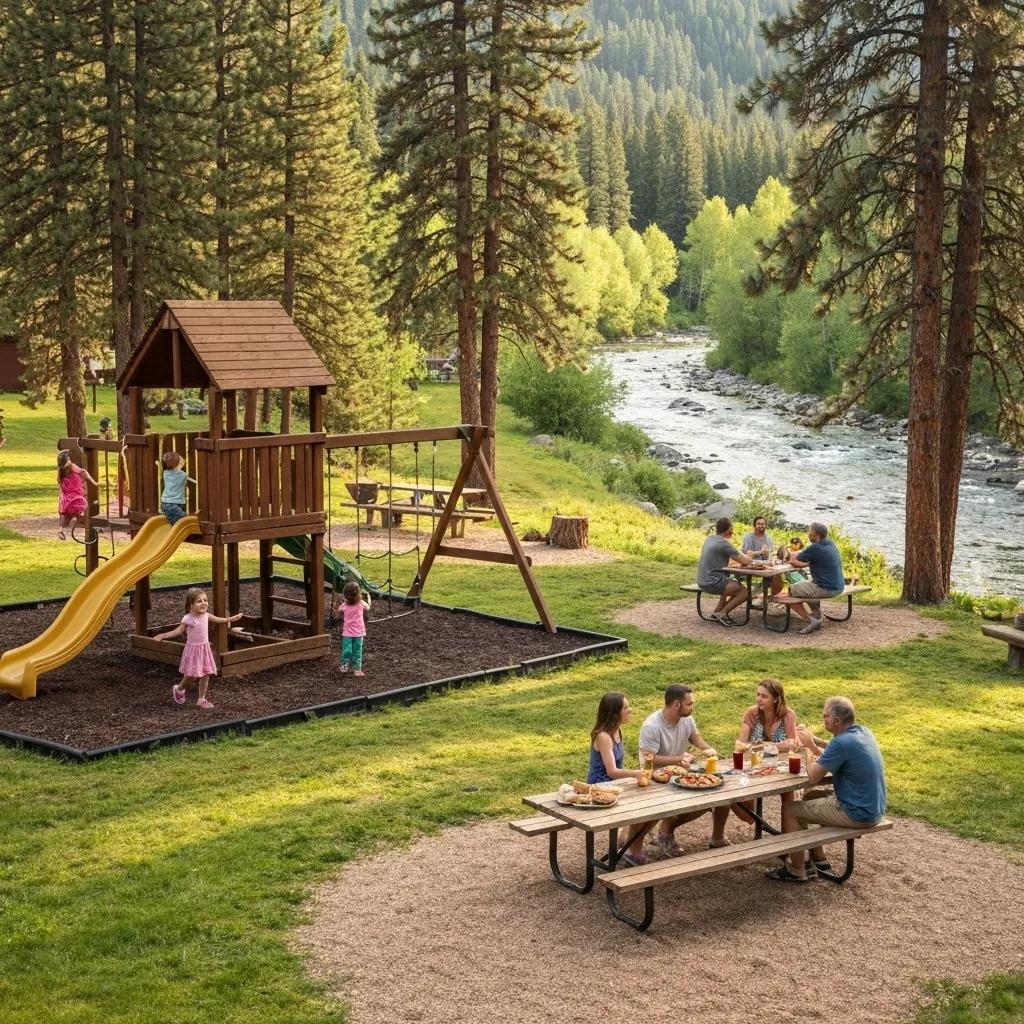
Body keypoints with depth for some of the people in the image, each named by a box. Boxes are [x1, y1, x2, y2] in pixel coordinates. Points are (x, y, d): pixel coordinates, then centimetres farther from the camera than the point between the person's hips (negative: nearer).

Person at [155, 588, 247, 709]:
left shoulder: (206, 615, -3)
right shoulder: (188, 619, -19)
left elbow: (217, 619, 17)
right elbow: (178, 631, -9)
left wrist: (231, 618, 28)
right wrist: (163, 636, -19)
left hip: (205, 648, 5)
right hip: (193, 649, -5)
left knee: (206, 674, 6)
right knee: (191, 675, 0)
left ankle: (201, 699, 17)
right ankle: (178, 689, 31)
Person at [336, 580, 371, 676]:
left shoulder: (344, 605, -9)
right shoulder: (361, 603, -11)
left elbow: (338, 610, 12)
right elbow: (368, 608, 10)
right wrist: (368, 598, 25)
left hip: (347, 632, 0)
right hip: (358, 632, 0)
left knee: (346, 650, 8)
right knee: (357, 651, 6)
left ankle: (344, 667, 17)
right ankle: (357, 670, 10)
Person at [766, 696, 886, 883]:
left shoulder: (842, 742, -25)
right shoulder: (862, 732, 4)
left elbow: (813, 776, -19)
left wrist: (810, 745, -4)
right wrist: (813, 741, 8)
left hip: (857, 813, -9)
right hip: (872, 806, 9)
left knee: (790, 809, 0)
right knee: (810, 796, 27)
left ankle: (796, 870, 11)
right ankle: (818, 859, 31)